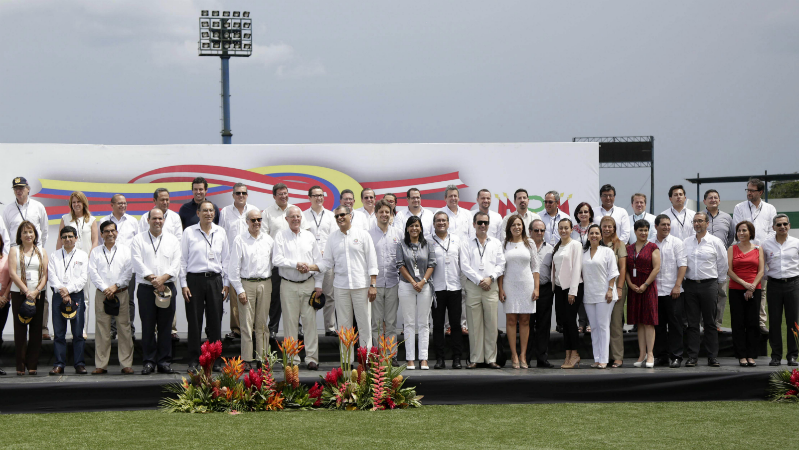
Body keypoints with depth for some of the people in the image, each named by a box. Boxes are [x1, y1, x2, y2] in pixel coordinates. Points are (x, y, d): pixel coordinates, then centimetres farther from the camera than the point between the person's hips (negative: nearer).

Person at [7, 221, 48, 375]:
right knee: (20, 328, -3)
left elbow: (45, 274, 5)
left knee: (36, 329, 0)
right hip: (19, 293, -2)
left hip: (38, 294, 2)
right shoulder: (14, 251, 6)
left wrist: (36, 291, -9)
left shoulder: (41, 251, 12)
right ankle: (20, 366, 0)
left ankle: (32, 365, 4)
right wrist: (26, 291, -12)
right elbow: (12, 273, -4)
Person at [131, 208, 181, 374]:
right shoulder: (138, 239, 7)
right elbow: (138, 263, -3)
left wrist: (163, 278, -13)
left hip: (168, 287, 1)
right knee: (148, 327, -1)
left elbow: (176, 264, 2)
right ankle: (148, 362, 4)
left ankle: (164, 362, 7)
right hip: (146, 288, -1)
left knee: (165, 326, 2)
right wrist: (153, 280, -13)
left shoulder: (173, 240, 12)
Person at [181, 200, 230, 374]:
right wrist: (184, 284, -3)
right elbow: (183, 260, 2)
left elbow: (225, 259, 13)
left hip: (215, 280, 2)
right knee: (194, 322, -1)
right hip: (195, 279, -2)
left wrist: (226, 283, 8)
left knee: (215, 321, 2)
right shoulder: (189, 232, 2)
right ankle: (194, 361, 6)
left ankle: (215, 360, 9)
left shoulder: (220, 232, 9)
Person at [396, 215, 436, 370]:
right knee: (409, 323, 0)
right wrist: (413, 282, -9)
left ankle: (423, 358, 2)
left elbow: (432, 264, 3)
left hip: (424, 286, 1)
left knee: (423, 323, 2)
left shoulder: (427, 245, 7)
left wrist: (423, 281, -9)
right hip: (406, 286, -1)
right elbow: (401, 265, -2)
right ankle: (410, 358, 1)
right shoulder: (401, 245, 3)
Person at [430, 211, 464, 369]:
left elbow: (463, 262, 13)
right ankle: (439, 358, 5)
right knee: (438, 324, 1)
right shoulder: (429, 242, 4)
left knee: (456, 323, 1)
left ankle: (457, 358, 4)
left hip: (454, 287, 1)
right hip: (437, 288, -1)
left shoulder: (456, 240, 11)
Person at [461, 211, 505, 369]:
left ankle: (491, 359, 3)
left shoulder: (496, 243, 13)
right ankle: (475, 359, 4)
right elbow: (465, 266, 0)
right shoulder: (466, 244, 8)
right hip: (472, 286, -1)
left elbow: (501, 264, 7)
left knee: (492, 324, -2)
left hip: (491, 286, 1)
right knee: (474, 325, -1)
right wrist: (479, 280, -9)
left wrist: (490, 278, -8)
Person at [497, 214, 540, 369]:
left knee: (525, 321, 1)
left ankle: (523, 355, 4)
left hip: (526, 285, 1)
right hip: (509, 285, -1)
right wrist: (500, 288, -3)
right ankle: (514, 356, 0)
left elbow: (535, 267, 8)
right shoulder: (504, 244, 6)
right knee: (511, 320, -3)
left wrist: (536, 288, 0)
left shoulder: (529, 244, 9)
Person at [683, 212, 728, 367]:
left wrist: (719, 281, 8)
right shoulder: (686, 242, 9)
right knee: (692, 322, 2)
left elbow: (723, 264, 7)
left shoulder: (715, 242, 2)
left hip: (708, 285, -2)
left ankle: (712, 356, 4)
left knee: (710, 322, 1)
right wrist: (683, 281, 8)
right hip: (690, 285, 2)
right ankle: (692, 356, 3)